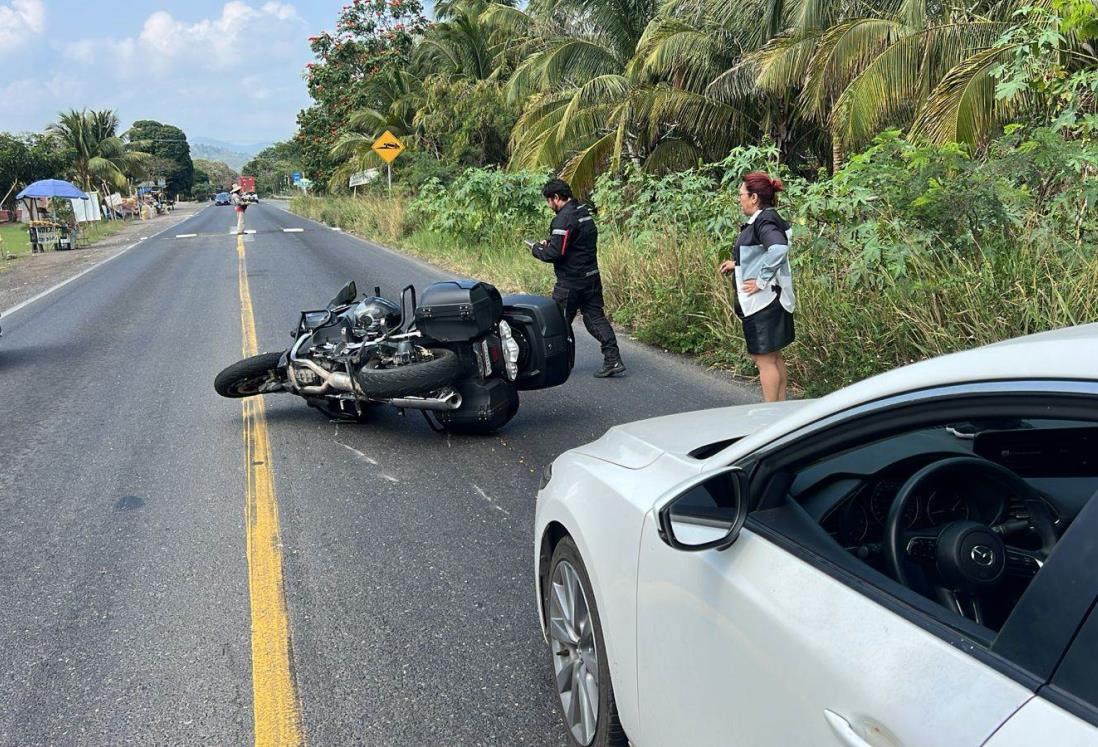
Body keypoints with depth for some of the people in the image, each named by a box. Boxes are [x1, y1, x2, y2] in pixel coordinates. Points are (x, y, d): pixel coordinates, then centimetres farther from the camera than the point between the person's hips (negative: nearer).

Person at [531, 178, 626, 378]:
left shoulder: (564, 219, -19)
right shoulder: (584, 213, 11)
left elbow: (554, 254, -22)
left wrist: (536, 249, -3)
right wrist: (549, 242, 16)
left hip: (570, 281, -8)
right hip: (592, 277, 8)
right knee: (596, 317, 8)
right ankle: (613, 360, 0)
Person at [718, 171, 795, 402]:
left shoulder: (764, 221, -18)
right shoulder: (764, 219, 12)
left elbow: (779, 248, -36)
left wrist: (762, 281, -28)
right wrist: (736, 264, 15)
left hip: (762, 302, -10)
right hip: (770, 300, 10)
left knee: (764, 359, -2)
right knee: (774, 357, 17)